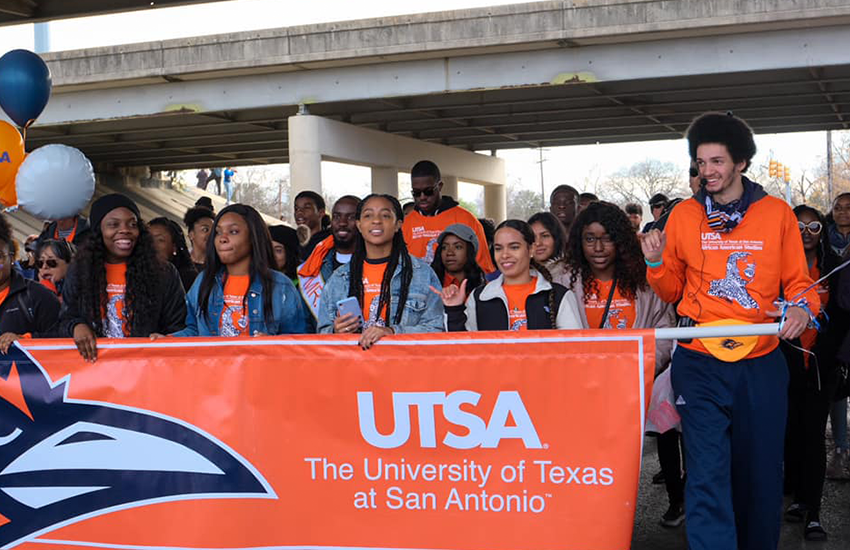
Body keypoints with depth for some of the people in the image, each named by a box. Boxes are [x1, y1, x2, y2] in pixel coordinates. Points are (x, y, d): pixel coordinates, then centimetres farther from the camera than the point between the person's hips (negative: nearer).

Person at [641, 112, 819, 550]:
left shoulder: (777, 214, 3)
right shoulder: (683, 216, 3)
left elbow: (798, 281, 8)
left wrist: (802, 306, -14)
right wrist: (656, 263, -8)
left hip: (761, 362, 1)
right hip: (700, 363, -1)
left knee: (761, 473, 11)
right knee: (708, 476, -6)